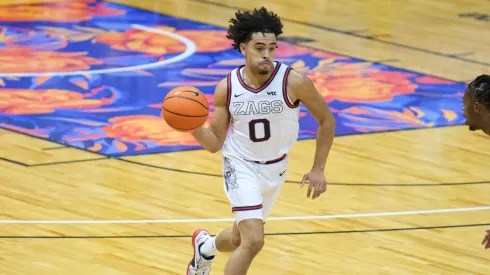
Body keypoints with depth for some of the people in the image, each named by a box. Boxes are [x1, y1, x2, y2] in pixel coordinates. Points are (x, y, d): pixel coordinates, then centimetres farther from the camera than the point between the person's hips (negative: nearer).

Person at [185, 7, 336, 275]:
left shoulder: (294, 82, -21)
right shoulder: (226, 88, -15)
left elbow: (326, 120, -7)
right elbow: (215, 143, -9)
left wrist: (318, 169, -9)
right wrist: (194, 127, -29)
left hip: (274, 169, 2)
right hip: (241, 165, -2)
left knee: (239, 239, 20)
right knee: (253, 240, -21)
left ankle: (205, 245, 56)